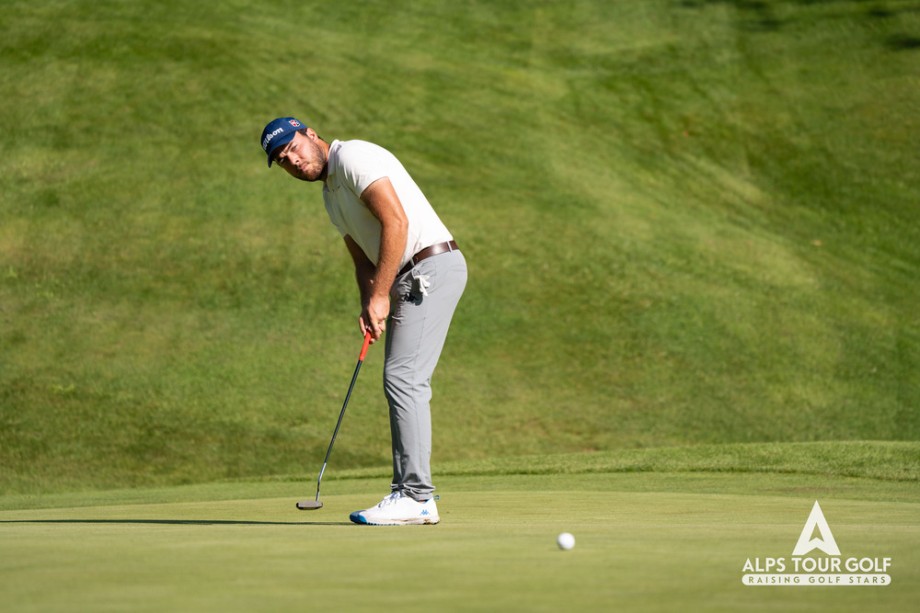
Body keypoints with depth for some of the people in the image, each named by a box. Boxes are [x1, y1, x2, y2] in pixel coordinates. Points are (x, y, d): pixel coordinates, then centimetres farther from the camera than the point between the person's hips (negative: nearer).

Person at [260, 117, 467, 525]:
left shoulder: (353, 157, -10)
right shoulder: (331, 195, 20)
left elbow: (396, 221, -20)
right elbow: (364, 260, 19)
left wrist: (380, 296, -18)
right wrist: (368, 306, -1)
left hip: (431, 267, -10)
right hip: (408, 278, 10)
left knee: (403, 379, -14)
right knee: (403, 383, 9)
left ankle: (414, 498, -16)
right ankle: (414, 494, 11)